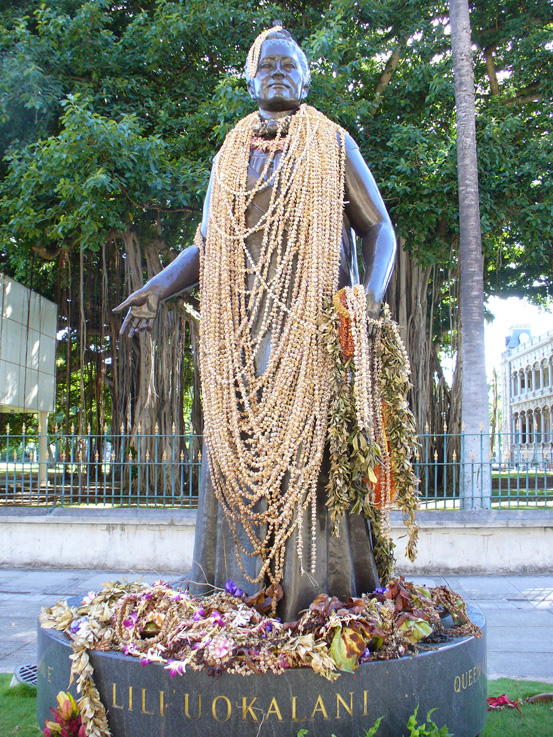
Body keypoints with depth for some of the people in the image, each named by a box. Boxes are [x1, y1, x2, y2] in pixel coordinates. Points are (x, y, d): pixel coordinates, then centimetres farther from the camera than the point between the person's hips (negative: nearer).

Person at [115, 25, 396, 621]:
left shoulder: (334, 146, 11)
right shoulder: (229, 158, 20)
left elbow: (379, 229, 7)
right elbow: (206, 248, 20)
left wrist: (372, 292, -12)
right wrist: (158, 287, 3)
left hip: (312, 326, -3)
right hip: (242, 331, 4)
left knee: (309, 448, -10)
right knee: (236, 448, -2)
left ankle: (315, 598, -5)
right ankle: (230, 591, 4)